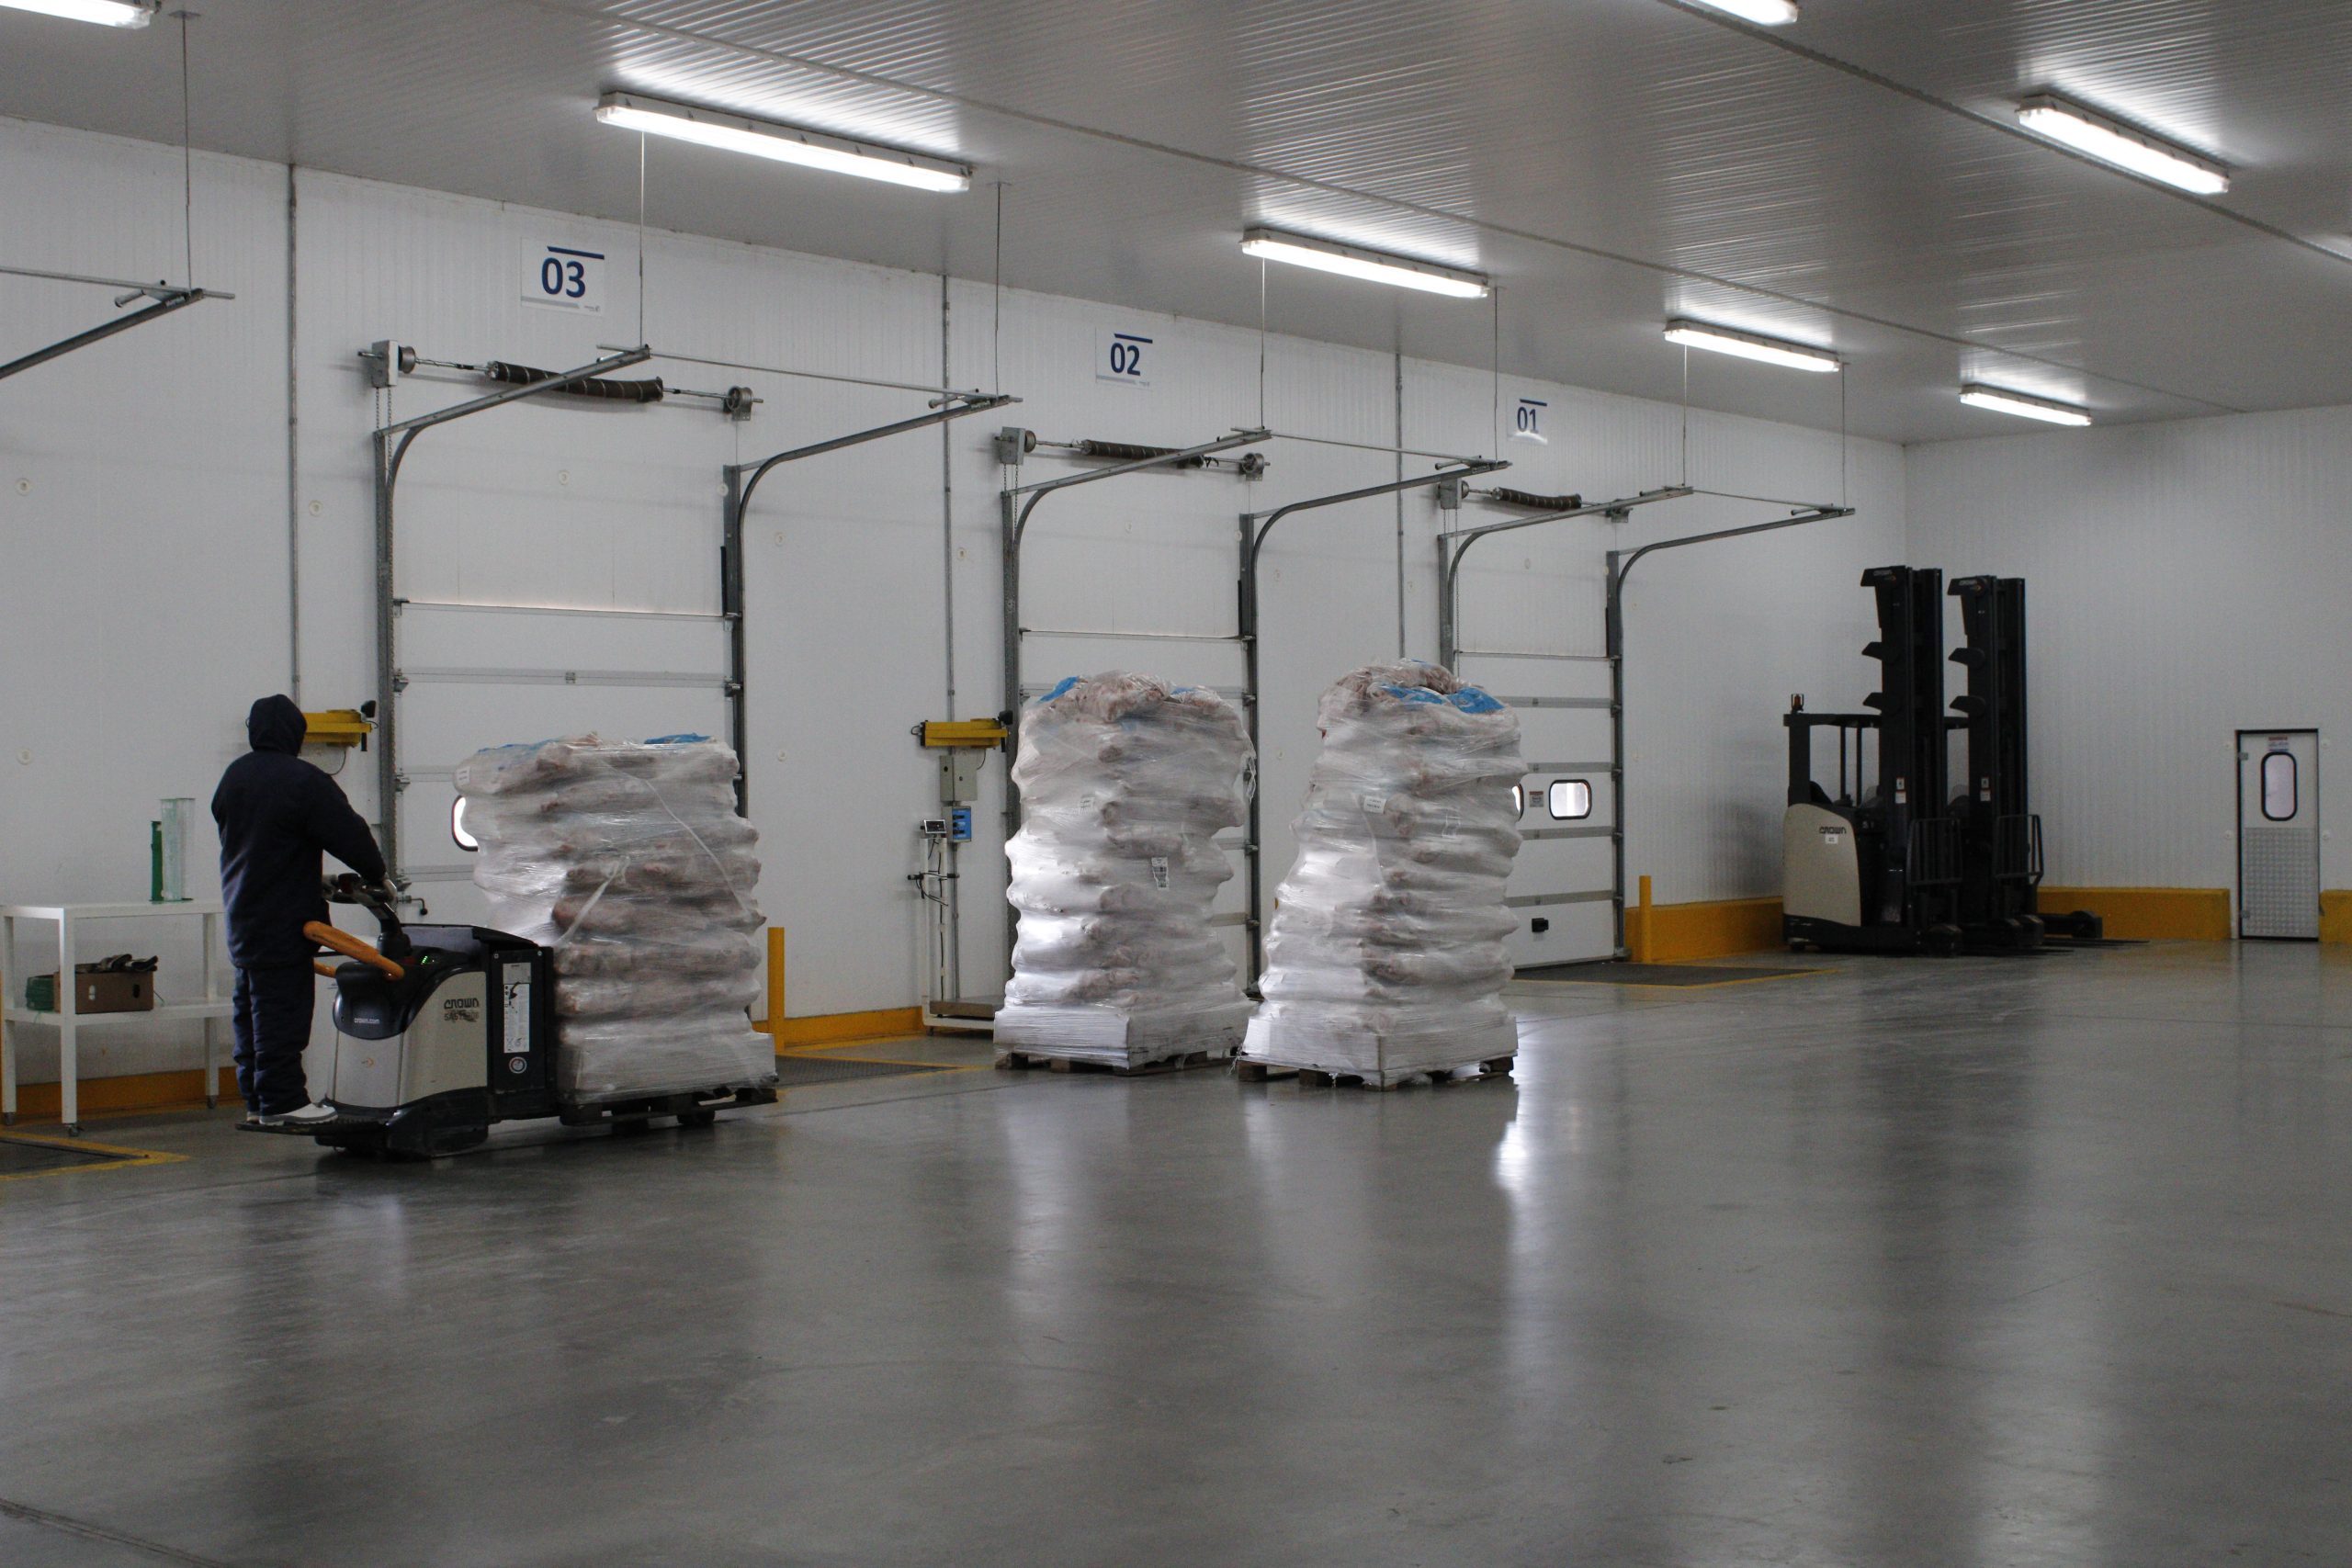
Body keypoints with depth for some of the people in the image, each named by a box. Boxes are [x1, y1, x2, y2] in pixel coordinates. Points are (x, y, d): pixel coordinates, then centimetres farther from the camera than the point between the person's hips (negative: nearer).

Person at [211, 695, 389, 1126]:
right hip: (283, 921, -8)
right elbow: (348, 834, -15)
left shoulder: (232, 777, 10)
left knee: (251, 1009, 13)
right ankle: (281, 1099, -5)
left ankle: (256, 1098, 18)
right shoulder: (302, 781, -16)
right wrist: (376, 875, 2)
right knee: (281, 1009, -6)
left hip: (242, 916, 8)